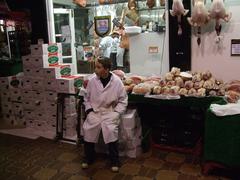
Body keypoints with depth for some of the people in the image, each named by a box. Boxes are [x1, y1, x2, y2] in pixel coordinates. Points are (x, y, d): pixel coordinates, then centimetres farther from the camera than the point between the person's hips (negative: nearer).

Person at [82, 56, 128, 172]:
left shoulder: (117, 81, -7)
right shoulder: (92, 81, 0)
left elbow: (123, 100, 0)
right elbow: (87, 98, 12)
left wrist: (116, 113, -9)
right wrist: (89, 109, -1)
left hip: (111, 111, -2)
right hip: (95, 111, 3)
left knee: (110, 129, -26)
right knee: (87, 128, -19)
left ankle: (114, 160, -5)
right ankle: (89, 157, 7)